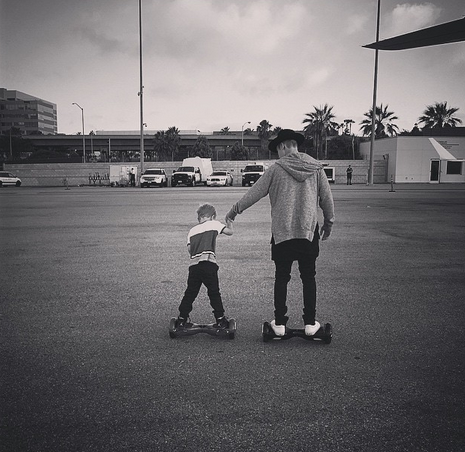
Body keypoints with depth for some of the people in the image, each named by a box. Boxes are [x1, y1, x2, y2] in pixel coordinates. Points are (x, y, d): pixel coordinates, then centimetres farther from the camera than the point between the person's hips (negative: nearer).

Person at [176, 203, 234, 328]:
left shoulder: (192, 230, 19)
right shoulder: (214, 224, 8)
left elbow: (189, 249, 10)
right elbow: (229, 232, 12)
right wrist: (229, 223, 31)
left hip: (193, 265, 4)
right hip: (208, 263, -4)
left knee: (190, 293, 14)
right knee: (214, 293, 5)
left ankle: (182, 319, 18)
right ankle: (220, 319, 8)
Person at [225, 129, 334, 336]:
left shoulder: (276, 168, -5)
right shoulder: (316, 167, 2)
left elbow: (254, 193, -1)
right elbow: (327, 198, 7)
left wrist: (234, 211, 11)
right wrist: (328, 222, 21)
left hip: (282, 232, -1)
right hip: (309, 230, 2)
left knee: (281, 278, 8)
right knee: (308, 277, 10)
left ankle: (279, 323, 12)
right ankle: (310, 323, 12)